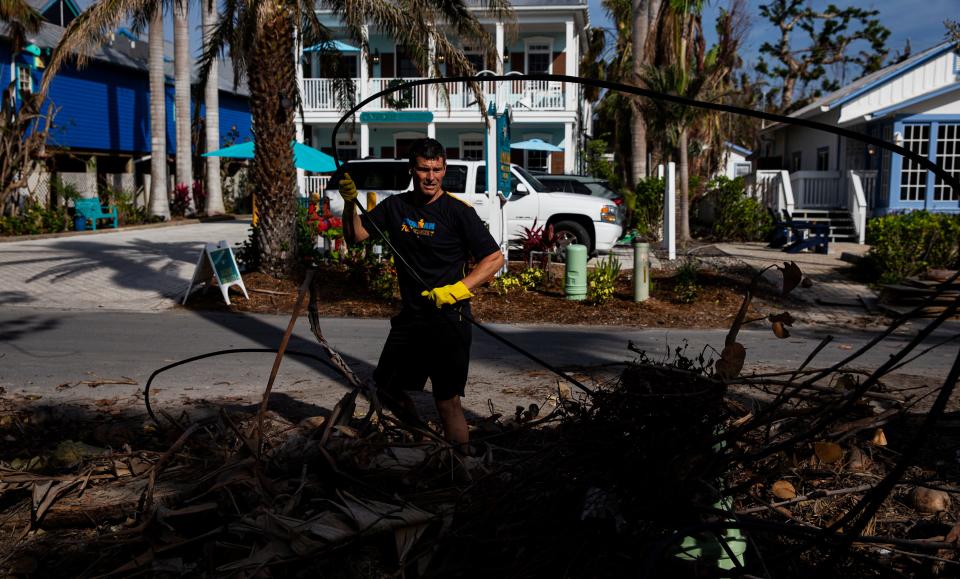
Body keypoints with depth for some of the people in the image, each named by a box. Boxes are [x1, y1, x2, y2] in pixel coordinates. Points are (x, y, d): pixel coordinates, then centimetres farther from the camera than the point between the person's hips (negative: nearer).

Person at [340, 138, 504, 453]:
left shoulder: (458, 211, -9)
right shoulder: (395, 206, 7)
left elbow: (495, 258, -11)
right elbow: (355, 236, 7)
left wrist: (458, 289, -24)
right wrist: (350, 203, -11)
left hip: (448, 318, -6)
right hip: (410, 317, 6)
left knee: (447, 400, -7)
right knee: (386, 386, 17)